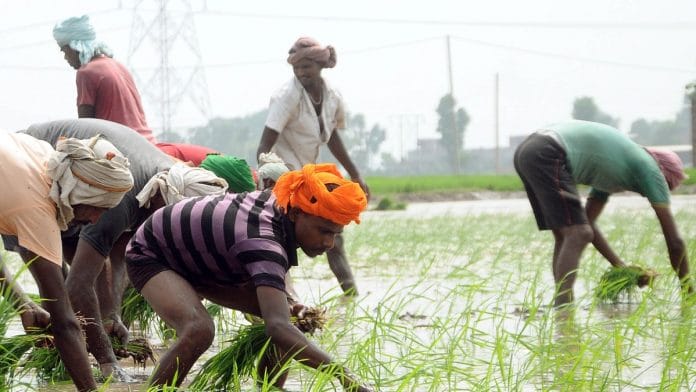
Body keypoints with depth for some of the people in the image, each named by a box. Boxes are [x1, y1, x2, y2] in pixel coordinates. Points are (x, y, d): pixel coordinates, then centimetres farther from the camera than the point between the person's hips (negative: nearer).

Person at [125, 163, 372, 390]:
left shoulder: (281, 202, -16)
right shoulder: (264, 242, -42)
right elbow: (278, 328, -55)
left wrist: (287, 305, -11)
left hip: (200, 258, 9)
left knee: (291, 317, -5)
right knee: (199, 330, -36)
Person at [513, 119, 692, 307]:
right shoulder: (650, 168, 6)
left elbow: (587, 222, 34)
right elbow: (675, 241, 7)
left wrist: (622, 267, 30)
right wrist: (688, 289, 17)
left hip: (525, 151, 9)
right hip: (547, 155, -9)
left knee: (565, 236, 14)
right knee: (578, 235, -9)